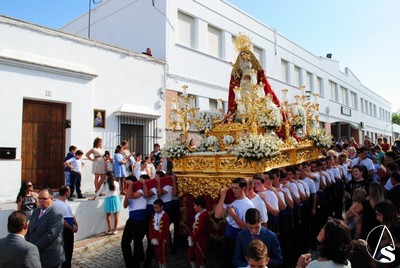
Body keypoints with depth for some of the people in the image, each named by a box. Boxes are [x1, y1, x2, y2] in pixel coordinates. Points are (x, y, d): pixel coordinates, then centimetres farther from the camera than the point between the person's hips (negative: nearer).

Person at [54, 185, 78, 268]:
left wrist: (76, 225, 0)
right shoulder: (57, 204, -19)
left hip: (70, 230, 9)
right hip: (63, 231, -9)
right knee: (64, 251, 3)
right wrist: (72, 228, -15)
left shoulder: (66, 202, 9)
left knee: (70, 249, 17)